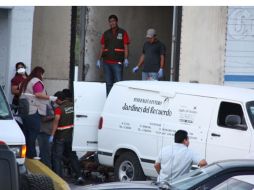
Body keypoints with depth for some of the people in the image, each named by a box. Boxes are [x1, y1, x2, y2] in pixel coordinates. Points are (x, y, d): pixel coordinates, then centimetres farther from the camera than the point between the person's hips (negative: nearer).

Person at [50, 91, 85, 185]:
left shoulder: (59, 109, -16)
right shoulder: (72, 106, 2)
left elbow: (56, 121, -24)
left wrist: (52, 135, -23)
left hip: (60, 136, -6)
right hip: (71, 134, 6)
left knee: (57, 157, 1)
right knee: (72, 156, 17)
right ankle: (79, 176, 12)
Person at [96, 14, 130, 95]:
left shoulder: (123, 33, 4)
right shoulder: (106, 34, 14)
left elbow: (126, 47, -1)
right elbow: (102, 48, 16)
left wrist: (126, 59, -13)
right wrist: (99, 60, 9)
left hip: (117, 62, -4)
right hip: (106, 62, 4)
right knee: (108, 83, 6)